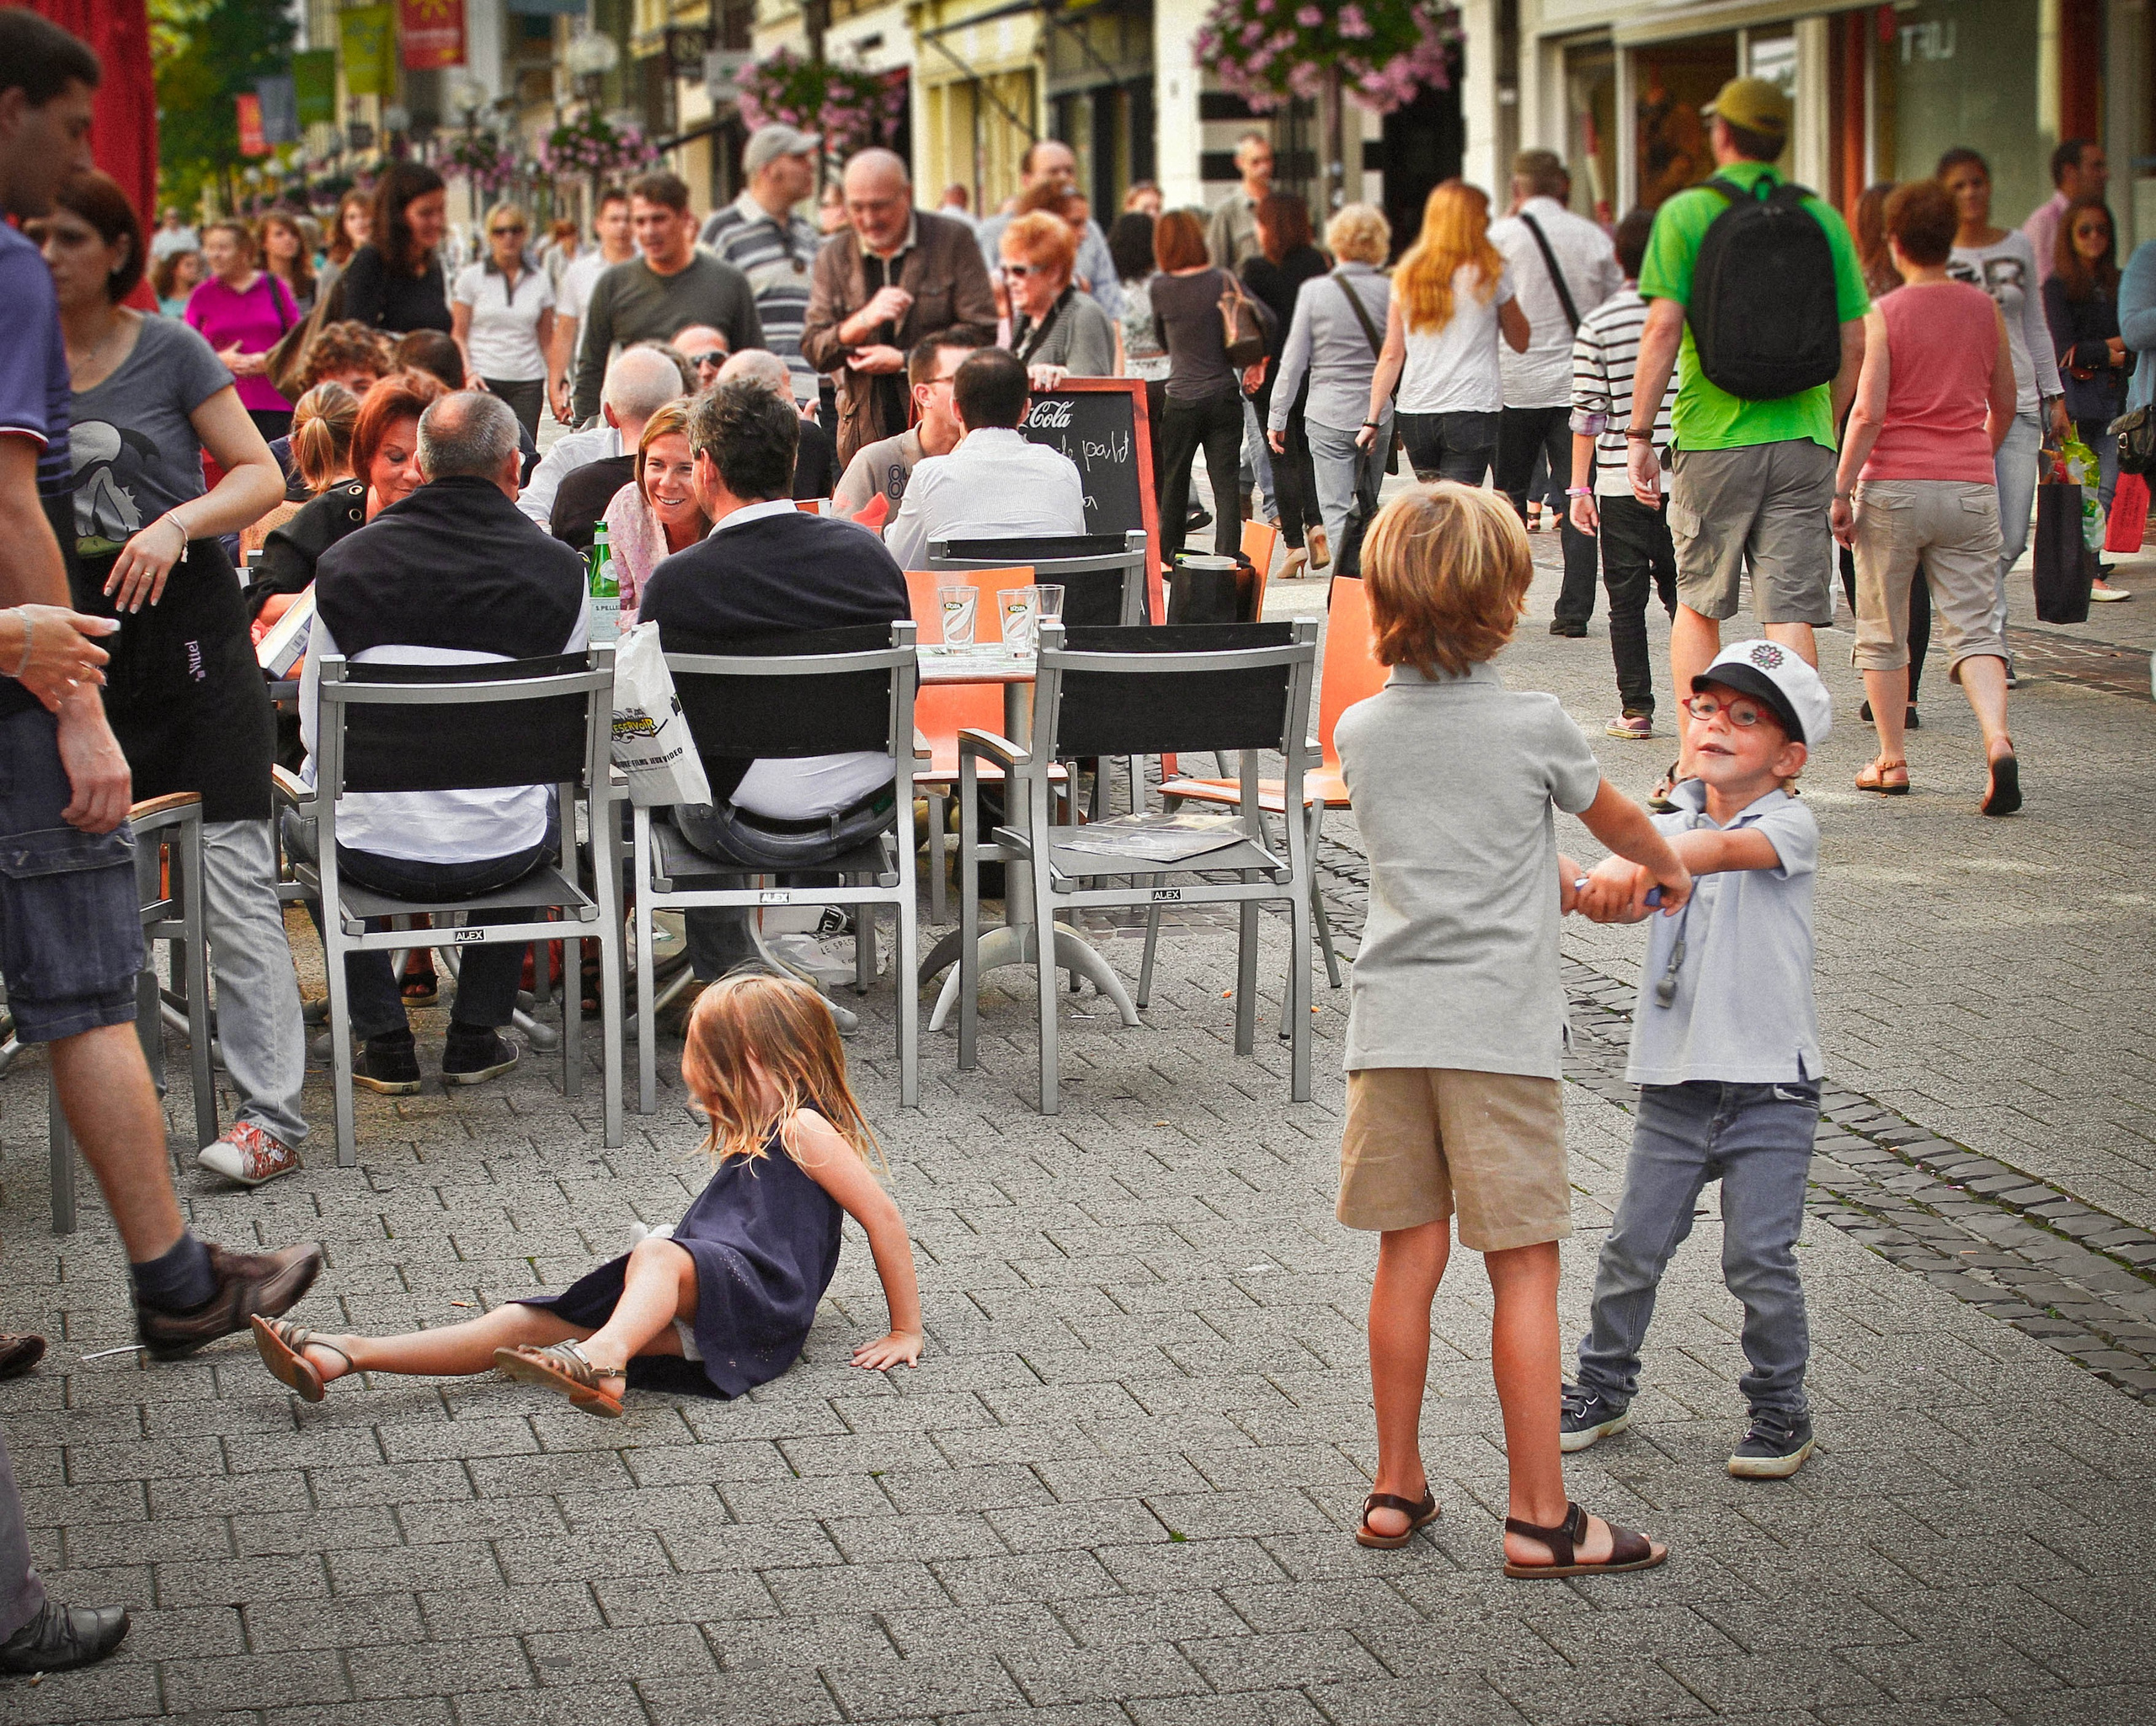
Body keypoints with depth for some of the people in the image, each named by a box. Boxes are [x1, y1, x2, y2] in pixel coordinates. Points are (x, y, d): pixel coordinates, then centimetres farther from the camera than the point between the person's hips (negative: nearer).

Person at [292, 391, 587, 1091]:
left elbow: (316, 731, 2)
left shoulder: (344, 563, -8)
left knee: (301, 819, 34)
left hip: (378, 851, -1)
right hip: (502, 856, 1)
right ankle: (477, 1036, 33)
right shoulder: (559, 570, -8)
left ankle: (385, 1044, 29)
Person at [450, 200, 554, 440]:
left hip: (528, 382, 2)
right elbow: (458, 334, 4)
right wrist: (469, 373, -12)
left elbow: (547, 340, 13)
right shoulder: (472, 277, 5)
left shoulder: (539, 280, 11)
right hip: (484, 379, -2)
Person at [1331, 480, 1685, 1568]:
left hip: (1390, 1028, 4)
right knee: (1524, 1273, 1)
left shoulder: (1359, 732, 5)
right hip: (1500, 1029, -4)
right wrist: (1668, 870, 37)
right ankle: (1540, 1518, 4)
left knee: (1408, 1259, 12)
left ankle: (1395, 1488, 21)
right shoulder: (1534, 727, -6)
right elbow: (1617, 822, 14)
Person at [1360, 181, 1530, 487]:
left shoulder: (1408, 275, 8)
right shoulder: (1490, 273, -1)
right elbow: (1521, 342, 9)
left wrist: (1373, 419, 7)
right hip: (1472, 409, -4)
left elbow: (1392, 355, 5)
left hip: (1413, 411, 4)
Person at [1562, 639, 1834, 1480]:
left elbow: (1723, 848, -28)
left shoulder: (1790, 825, -6)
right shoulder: (1670, 826, 8)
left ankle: (1780, 1408, 15)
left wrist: (1641, 859, -45)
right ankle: (1604, 1385, 27)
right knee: (1633, 1246, 8)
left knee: (1759, 1258, -3)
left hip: (1768, 1086, -4)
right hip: (1673, 1080, 4)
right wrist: (1602, 887, -36)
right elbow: (1618, 896, -11)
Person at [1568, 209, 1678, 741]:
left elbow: (1588, 412, -5)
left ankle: (1636, 710, 3)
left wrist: (1580, 487, 1)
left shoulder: (1598, 325, -5)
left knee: (1627, 602, 5)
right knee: (1683, 594, 12)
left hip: (1620, 482, -1)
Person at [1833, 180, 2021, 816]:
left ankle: (1891, 762, 14)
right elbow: (2004, 405, 15)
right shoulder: (1984, 309, 5)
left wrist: (1841, 490, -7)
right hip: (1970, 488, 3)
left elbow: (1868, 412, -13)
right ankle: (1998, 740, -22)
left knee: (1883, 631, 11)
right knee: (1972, 626, 1)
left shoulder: (1884, 314, -7)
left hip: (1894, 487, -3)